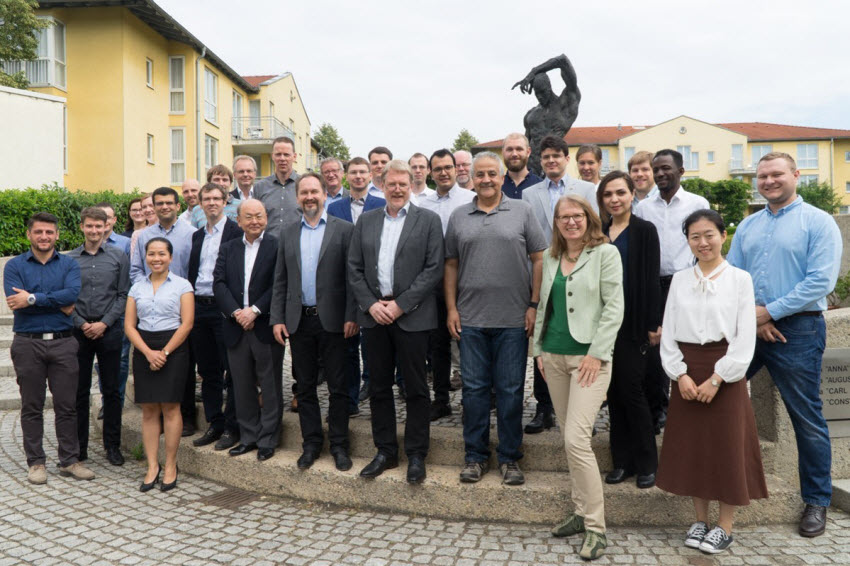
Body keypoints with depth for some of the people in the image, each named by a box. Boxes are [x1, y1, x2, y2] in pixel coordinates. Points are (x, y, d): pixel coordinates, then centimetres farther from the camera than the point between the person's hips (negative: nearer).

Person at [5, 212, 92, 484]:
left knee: (66, 405, 5)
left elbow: (72, 293, -13)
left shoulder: (69, 264, 6)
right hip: (27, 344, 0)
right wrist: (57, 303, -12)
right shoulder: (14, 265, 3)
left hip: (63, 342, 1)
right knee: (32, 407, 8)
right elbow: (15, 301, -12)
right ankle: (35, 462, 20)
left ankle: (69, 460, 15)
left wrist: (33, 299, -17)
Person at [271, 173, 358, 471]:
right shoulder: (288, 233, 12)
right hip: (299, 320, 4)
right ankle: (311, 443, 24)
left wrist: (351, 317, -12)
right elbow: (280, 280, 11)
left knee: (338, 387, 4)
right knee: (305, 387, 12)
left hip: (332, 320, -4)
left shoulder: (343, 230, -1)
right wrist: (277, 318, 4)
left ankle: (339, 445, 16)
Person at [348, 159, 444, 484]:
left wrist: (400, 304, -13)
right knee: (379, 387, 11)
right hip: (374, 315, 4)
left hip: (411, 316, -3)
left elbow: (434, 268, -7)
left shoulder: (428, 220, 1)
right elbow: (354, 268, 8)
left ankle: (416, 454, 17)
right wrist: (371, 304, -6)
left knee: (416, 388, 4)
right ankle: (385, 451, 25)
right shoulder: (366, 220, 12)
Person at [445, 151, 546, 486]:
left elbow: (539, 260, 2)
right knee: (474, 388, 9)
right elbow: (451, 265, 10)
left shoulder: (522, 212, 4)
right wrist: (451, 308, 3)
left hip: (513, 319, -1)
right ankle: (476, 456, 22)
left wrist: (534, 305, -5)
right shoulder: (459, 217, 9)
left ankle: (510, 458, 20)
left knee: (510, 390, 6)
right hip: (470, 319, 2)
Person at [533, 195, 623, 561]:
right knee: (568, 437, 11)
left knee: (576, 439, -12)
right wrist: (539, 348, 11)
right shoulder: (550, 258, 12)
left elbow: (614, 308, -9)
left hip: (589, 356, -6)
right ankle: (581, 512, 24)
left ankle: (595, 527, 1)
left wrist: (596, 353, -14)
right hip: (555, 356, 6)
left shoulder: (605, 253, -4)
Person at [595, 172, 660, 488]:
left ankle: (646, 464, 14)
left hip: (632, 323, -4)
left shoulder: (644, 231, -3)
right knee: (614, 393, 9)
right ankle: (622, 461, 19)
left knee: (631, 391, -1)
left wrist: (653, 324, -12)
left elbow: (651, 280, -7)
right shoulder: (599, 233, 10)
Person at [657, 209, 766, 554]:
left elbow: (745, 338, -7)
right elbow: (668, 333, 4)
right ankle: (700, 520, 24)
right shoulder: (680, 280, 7)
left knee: (727, 446, 3)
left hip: (725, 373, -3)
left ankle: (724, 526, 18)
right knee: (691, 446, 9)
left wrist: (717, 378, -14)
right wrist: (680, 374, -8)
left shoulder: (740, 279, -2)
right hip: (687, 373, 3)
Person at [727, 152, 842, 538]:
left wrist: (769, 311, -15)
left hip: (797, 330, -5)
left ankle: (816, 501, 22)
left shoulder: (818, 222, -4)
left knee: (807, 419, 4)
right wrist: (750, 316, -8)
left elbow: (821, 281, -14)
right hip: (747, 327, 5)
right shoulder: (748, 226, 13)